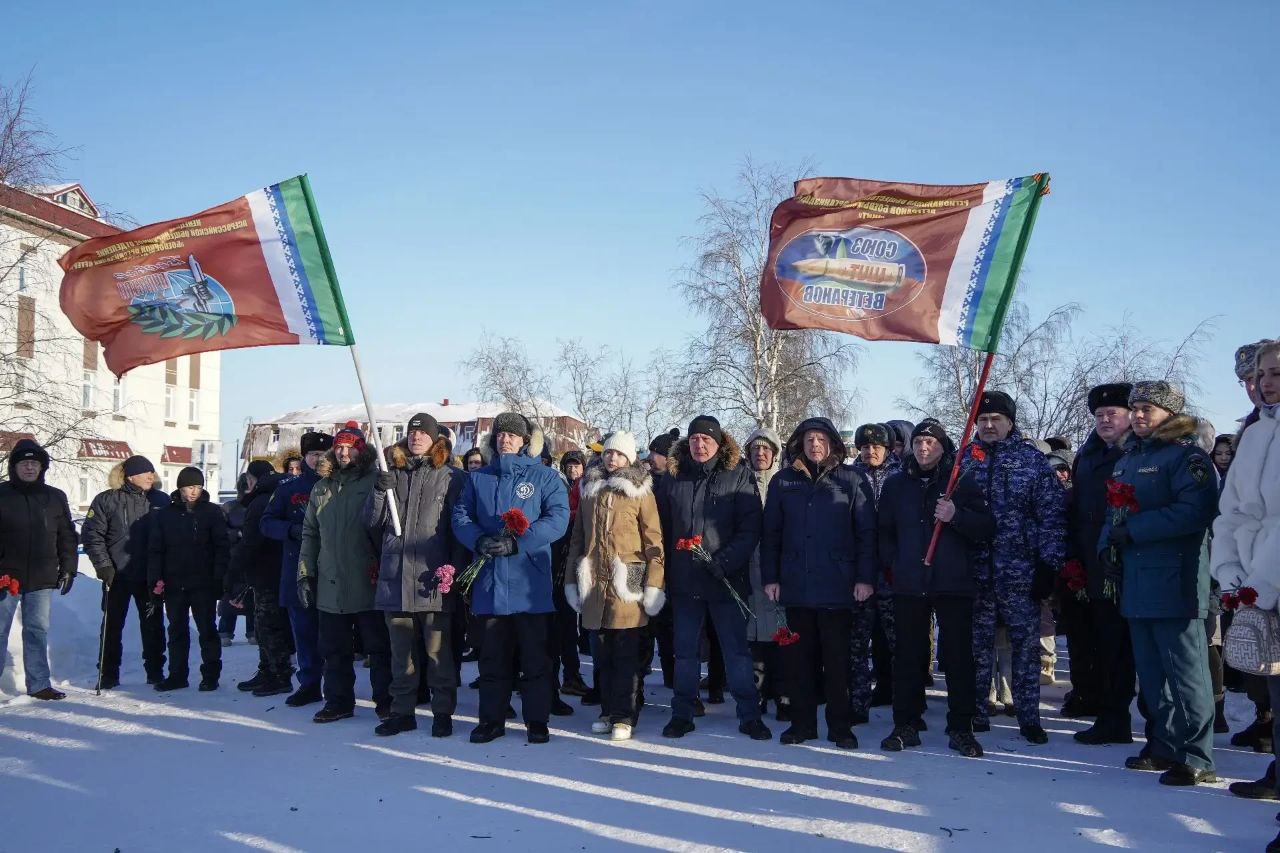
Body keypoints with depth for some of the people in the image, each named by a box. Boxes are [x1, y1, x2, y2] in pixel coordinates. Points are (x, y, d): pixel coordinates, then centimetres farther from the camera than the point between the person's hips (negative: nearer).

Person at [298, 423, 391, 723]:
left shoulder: (376, 482, -3)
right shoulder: (322, 488, 14)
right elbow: (309, 534, 17)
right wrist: (305, 574, 11)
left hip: (368, 583, -5)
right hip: (330, 584, 5)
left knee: (379, 647, 3)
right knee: (335, 650, 12)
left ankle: (386, 702, 11)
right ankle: (338, 701, 23)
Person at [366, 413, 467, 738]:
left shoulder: (451, 477, 2)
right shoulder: (392, 474, 13)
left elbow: (459, 528, -1)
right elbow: (373, 522, 10)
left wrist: (455, 570, -10)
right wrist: (381, 490, -7)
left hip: (432, 579, -4)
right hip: (395, 576, 4)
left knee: (438, 652, 1)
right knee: (401, 652, 12)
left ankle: (443, 713, 11)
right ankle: (402, 711, 20)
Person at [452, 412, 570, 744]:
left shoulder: (546, 477, 2)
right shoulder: (478, 478, 13)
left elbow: (558, 518, -10)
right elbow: (460, 516, 6)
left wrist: (517, 543, -21)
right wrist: (478, 540, -16)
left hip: (530, 583, -3)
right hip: (489, 581, 3)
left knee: (535, 656, 4)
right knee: (492, 656, 11)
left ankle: (537, 720, 14)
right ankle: (491, 719, 20)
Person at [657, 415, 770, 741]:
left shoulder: (738, 476, -1)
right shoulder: (672, 478, 8)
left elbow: (750, 528, -7)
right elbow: (662, 529, 10)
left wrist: (725, 561, -19)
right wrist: (664, 576, 4)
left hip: (727, 580, -3)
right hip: (684, 580, 3)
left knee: (737, 650, 2)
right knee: (685, 651, 11)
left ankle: (749, 714, 12)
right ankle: (682, 714, 20)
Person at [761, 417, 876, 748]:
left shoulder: (852, 480, 2)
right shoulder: (783, 482, 9)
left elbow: (866, 532, 0)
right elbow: (770, 533, 9)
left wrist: (865, 577, -6)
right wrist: (770, 577, 4)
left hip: (837, 587, -2)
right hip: (795, 585, 3)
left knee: (838, 659, 3)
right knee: (798, 658, 8)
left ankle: (840, 725, 13)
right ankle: (802, 722, 18)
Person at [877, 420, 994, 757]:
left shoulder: (963, 482, 4)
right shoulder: (896, 484, 12)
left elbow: (987, 528, -2)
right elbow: (883, 530, 17)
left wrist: (956, 516, -17)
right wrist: (891, 563, 4)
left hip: (954, 583, -2)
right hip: (908, 584, 2)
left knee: (959, 656, -1)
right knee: (908, 656, 5)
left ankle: (961, 727, 8)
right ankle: (906, 725, 13)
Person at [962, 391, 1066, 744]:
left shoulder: (1032, 459, 0)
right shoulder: (965, 458, 9)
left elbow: (1052, 513, -3)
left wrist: (1049, 563, -9)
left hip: (1020, 570, -2)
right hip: (975, 570, 2)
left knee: (1026, 644, 3)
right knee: (977, 644, 9)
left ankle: (1029, 717, 13)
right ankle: (975, 713, 18)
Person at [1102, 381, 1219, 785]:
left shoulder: (1186, 456, -7)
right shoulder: (1129, 459, 19)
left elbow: (1194, 511, -21)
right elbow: (1114, 512, 24)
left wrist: (1134, 529, -19)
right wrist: (1109, 540, 3)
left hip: (1174, 582, -9)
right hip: (1136, 582, 9)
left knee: (1184, 672, -5)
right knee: (1150, 672, 15)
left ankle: (1195, 757, 1)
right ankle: (1162, 746, 25)